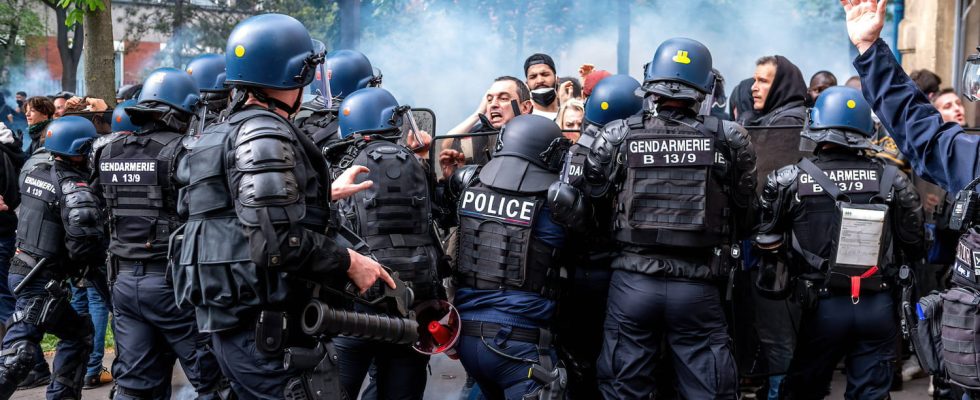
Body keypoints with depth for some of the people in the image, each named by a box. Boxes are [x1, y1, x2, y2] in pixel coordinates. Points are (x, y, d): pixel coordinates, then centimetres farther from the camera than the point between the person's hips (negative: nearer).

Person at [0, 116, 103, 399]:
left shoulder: (34, 173, 7)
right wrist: (103, 256, -3)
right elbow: (83, 244, -25)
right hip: (43, 279, -8)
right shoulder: (76, 190, -18)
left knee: (79, 332, 18)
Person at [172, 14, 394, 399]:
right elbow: (277, 240, -25)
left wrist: (324, 195, 32)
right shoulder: (266, 135, -15)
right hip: (267, 330, -10)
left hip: (233, 322, 10)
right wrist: (349, 262, -12)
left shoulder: (224, 134, 16)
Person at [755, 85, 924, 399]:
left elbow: (768, 241, -4)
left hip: (824, 305, -2)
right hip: (879, 306, 2)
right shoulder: (893, 180, -4)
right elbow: (913, 244, 2)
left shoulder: (790, 180, -11)